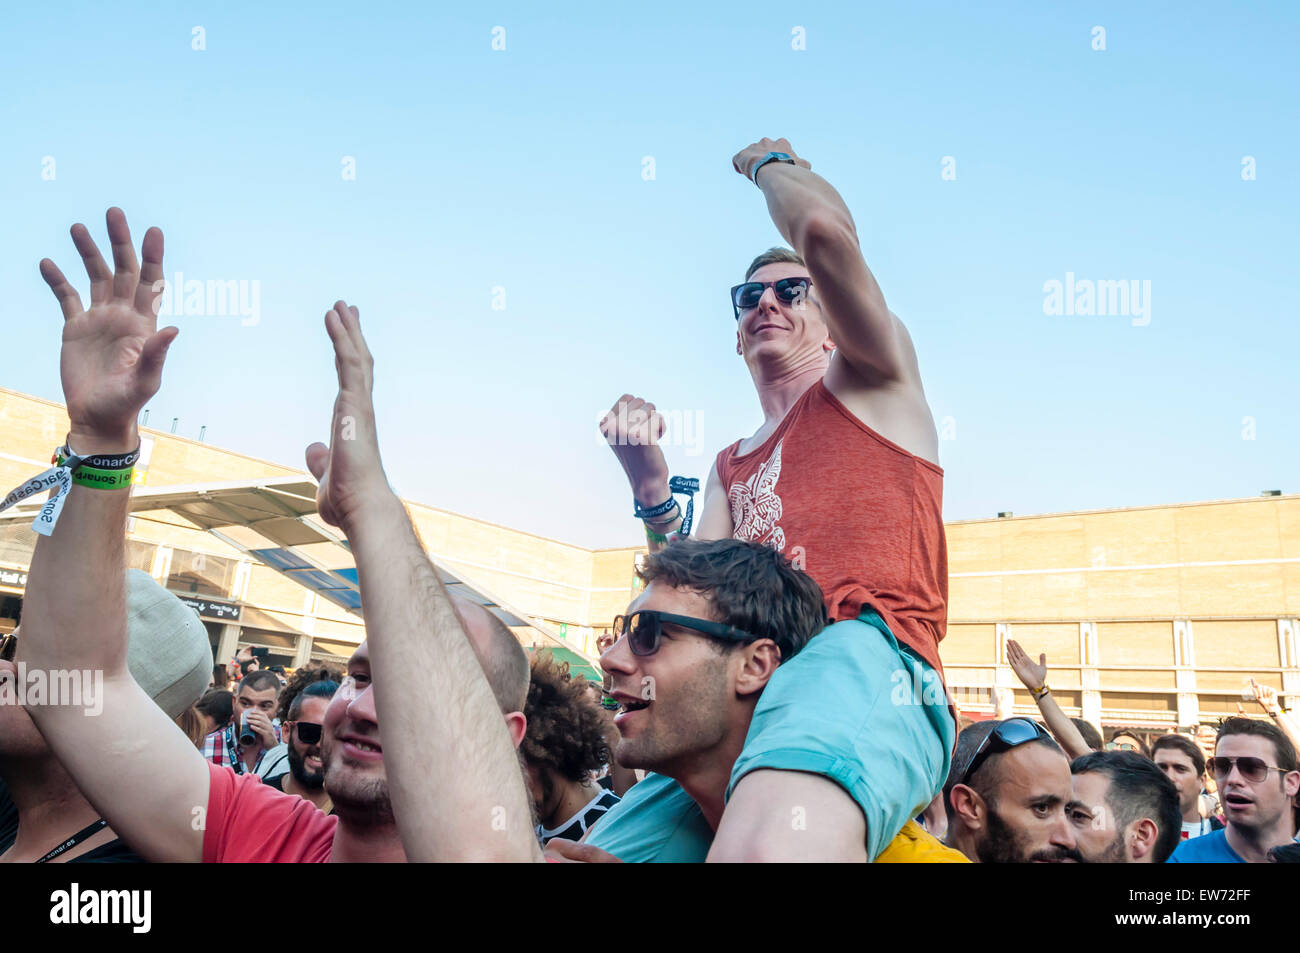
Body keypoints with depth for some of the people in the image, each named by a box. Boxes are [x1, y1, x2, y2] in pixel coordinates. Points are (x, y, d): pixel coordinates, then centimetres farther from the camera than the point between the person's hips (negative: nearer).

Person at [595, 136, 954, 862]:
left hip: (863, 660, -7)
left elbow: (826, 227, -4)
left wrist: (769, 161, 18)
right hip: (744, 702, 7)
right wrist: (652, 488, 8)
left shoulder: (871, 383, 15)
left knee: (767, 848, -41)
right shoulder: (731, 467, 31)